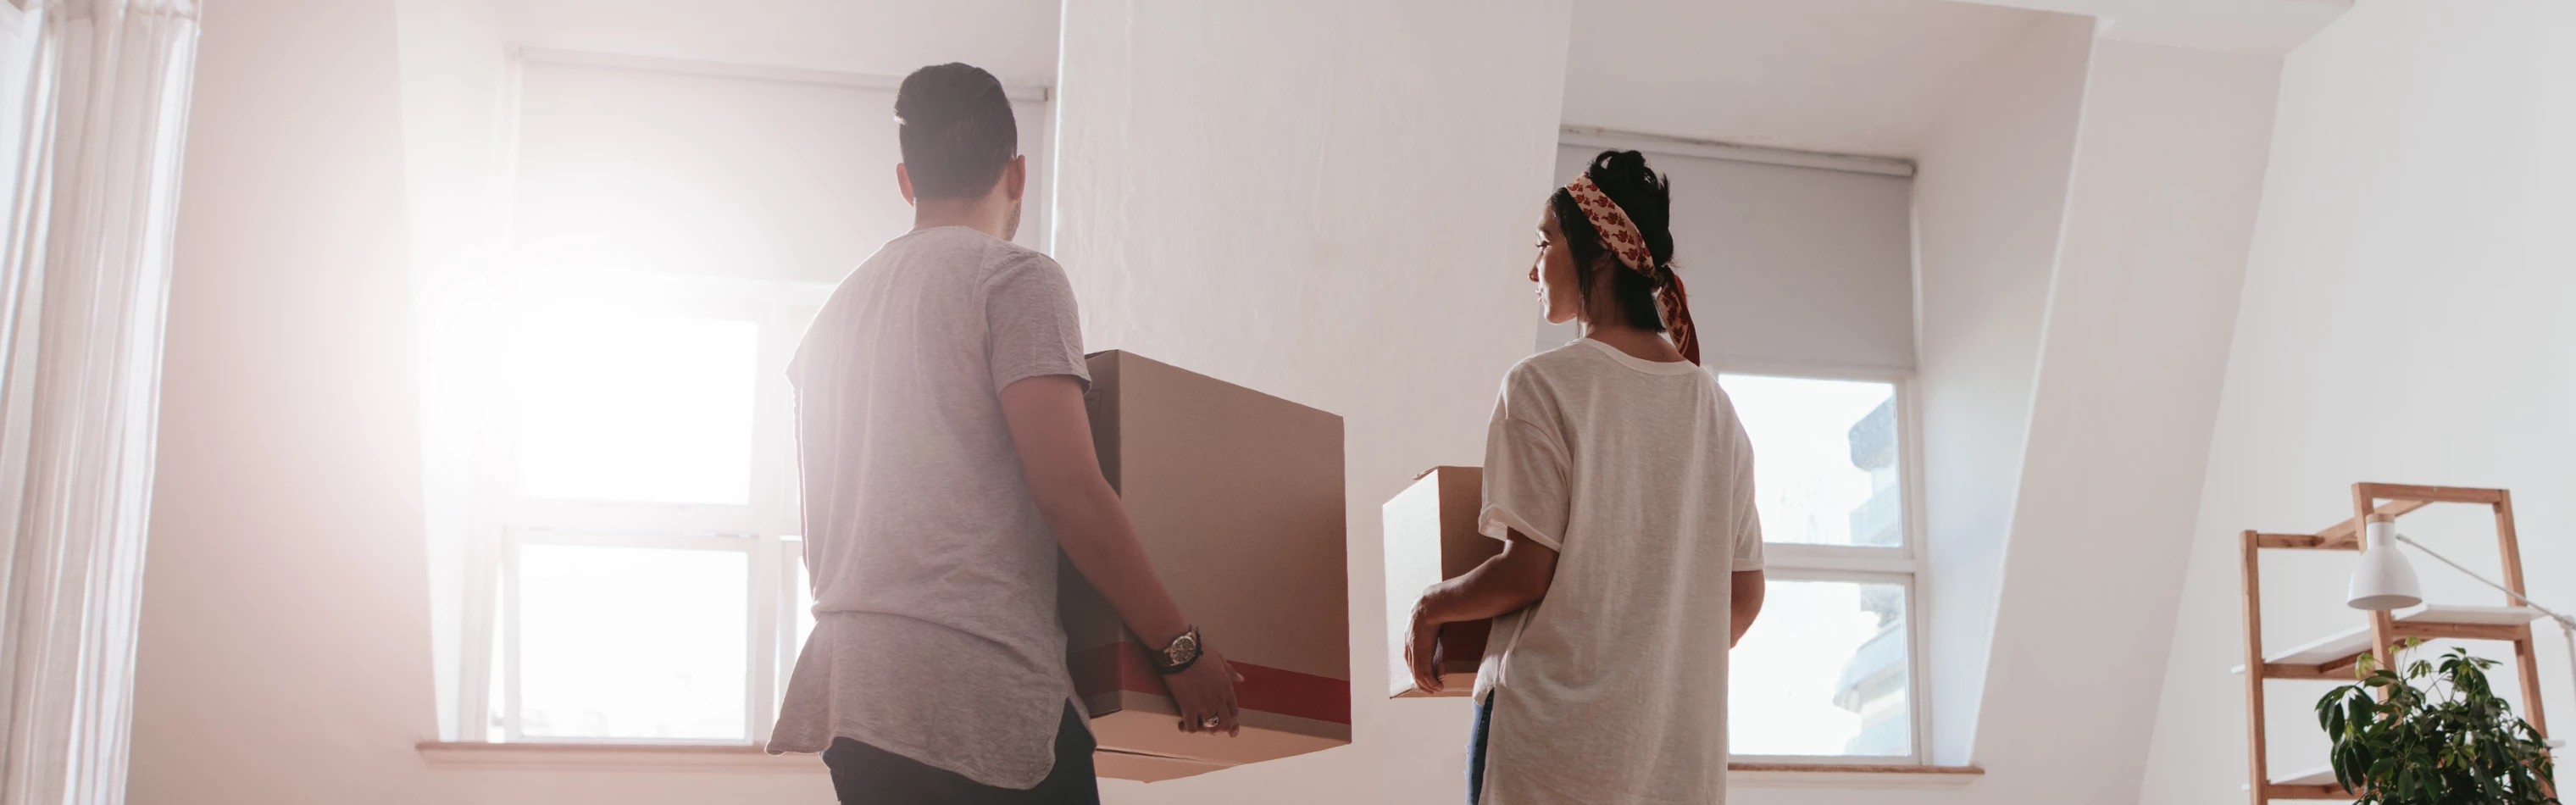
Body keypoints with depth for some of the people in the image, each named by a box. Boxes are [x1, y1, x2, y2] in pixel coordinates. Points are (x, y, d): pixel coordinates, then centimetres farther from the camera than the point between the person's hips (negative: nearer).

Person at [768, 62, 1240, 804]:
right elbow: (1068, 488, -11)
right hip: (983, 689, -7)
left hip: (847, 687, 8)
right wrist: (1179, 647, -5)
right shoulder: (1015, 277, -2)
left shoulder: (836, 310, 20)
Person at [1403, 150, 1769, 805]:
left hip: (1553, 743, -6)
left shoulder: (1543, 386, -7)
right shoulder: (1715, 406, 11)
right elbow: (1744, 595, 12)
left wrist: (1431, 606, 6)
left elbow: (1527, 572, -11)